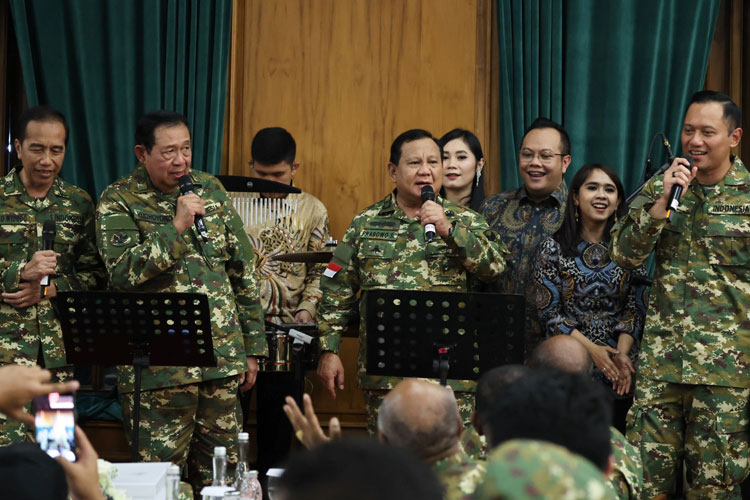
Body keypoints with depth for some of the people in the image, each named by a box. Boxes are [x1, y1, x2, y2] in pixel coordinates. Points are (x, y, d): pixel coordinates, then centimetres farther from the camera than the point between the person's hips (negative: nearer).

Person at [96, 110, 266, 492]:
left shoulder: (210, 190, 9)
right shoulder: (118, 201, -4)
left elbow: (243, 271, 13)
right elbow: (123, 272, -19)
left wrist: (251, 346, 11)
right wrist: (177, 227, -20)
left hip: (223, 359, 4)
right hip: (158, 367, -4)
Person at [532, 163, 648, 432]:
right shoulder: (554, 248, 1)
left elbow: (636, 307, 2)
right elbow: (548, 311, -3)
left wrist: (622, 353, -13)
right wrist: (591, 349, -13)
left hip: (620, 370, 2)